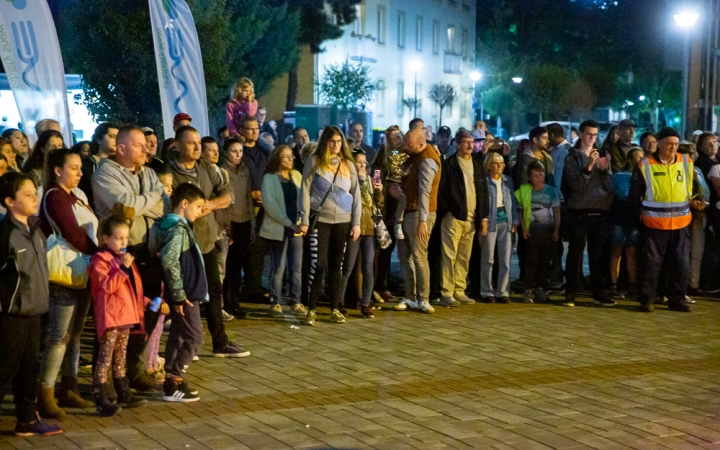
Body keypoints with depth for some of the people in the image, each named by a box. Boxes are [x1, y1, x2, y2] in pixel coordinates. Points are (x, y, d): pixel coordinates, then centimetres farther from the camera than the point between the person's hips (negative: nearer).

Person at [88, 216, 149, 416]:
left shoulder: (125, 258, 18)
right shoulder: (101, 260, -10)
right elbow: (107, 286, -21)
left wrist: (146, 301, 20)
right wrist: (123, 268, -24)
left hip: (126, 315, 9)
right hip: (110, 316, -9)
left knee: (120, 357, 17)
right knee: (105, 357, -9)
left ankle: (124, 394, 24)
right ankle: (101, 401, -10)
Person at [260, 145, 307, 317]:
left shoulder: (296, 175, 10)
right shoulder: (269, 178, -3)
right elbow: (270, 205, -11)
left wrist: (301, 221, -7)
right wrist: (288, 223, -16)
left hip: (296, 227, 4)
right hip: (277, 228, -4)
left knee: (297, 267, 4)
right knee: (278, 268, 0)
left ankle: (295, 302, 12)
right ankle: (276, 303, 8)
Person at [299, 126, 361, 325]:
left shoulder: (348, 164, 8)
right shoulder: (314, 162, -1)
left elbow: (356, 195, 9)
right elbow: (305, 191, -3)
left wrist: (356, 222, 3)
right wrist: (304, 220, -9)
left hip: (343, 221, 3)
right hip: (320, 220, -3)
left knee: (336, 265, 8)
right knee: (318, 264, -7)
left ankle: (335, 309, 15)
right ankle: (312, 310, 1)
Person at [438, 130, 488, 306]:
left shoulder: (476, 165, 16)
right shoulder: (448, 164, -1)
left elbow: (483, 191, 16)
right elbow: (440, 190, -5)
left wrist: (483, 217, 10)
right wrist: (446, 211, -11)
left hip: (471, 218, 5)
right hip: (453, 217, -5)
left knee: (464, 258, 8)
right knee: (450, 257, -6)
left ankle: (460, 292, 15)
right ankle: (446, 294, -4)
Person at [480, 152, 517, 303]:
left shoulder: (508, 181, 12)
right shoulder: (484, 181, -2)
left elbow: (513, 201, 14)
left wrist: (515, 221, 7)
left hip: (505, 221, 4)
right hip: (490, 221, -4)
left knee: (505, 259, 1)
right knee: (488, 259, 0)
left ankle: (502, 292, 7)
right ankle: (487, 292, 8)